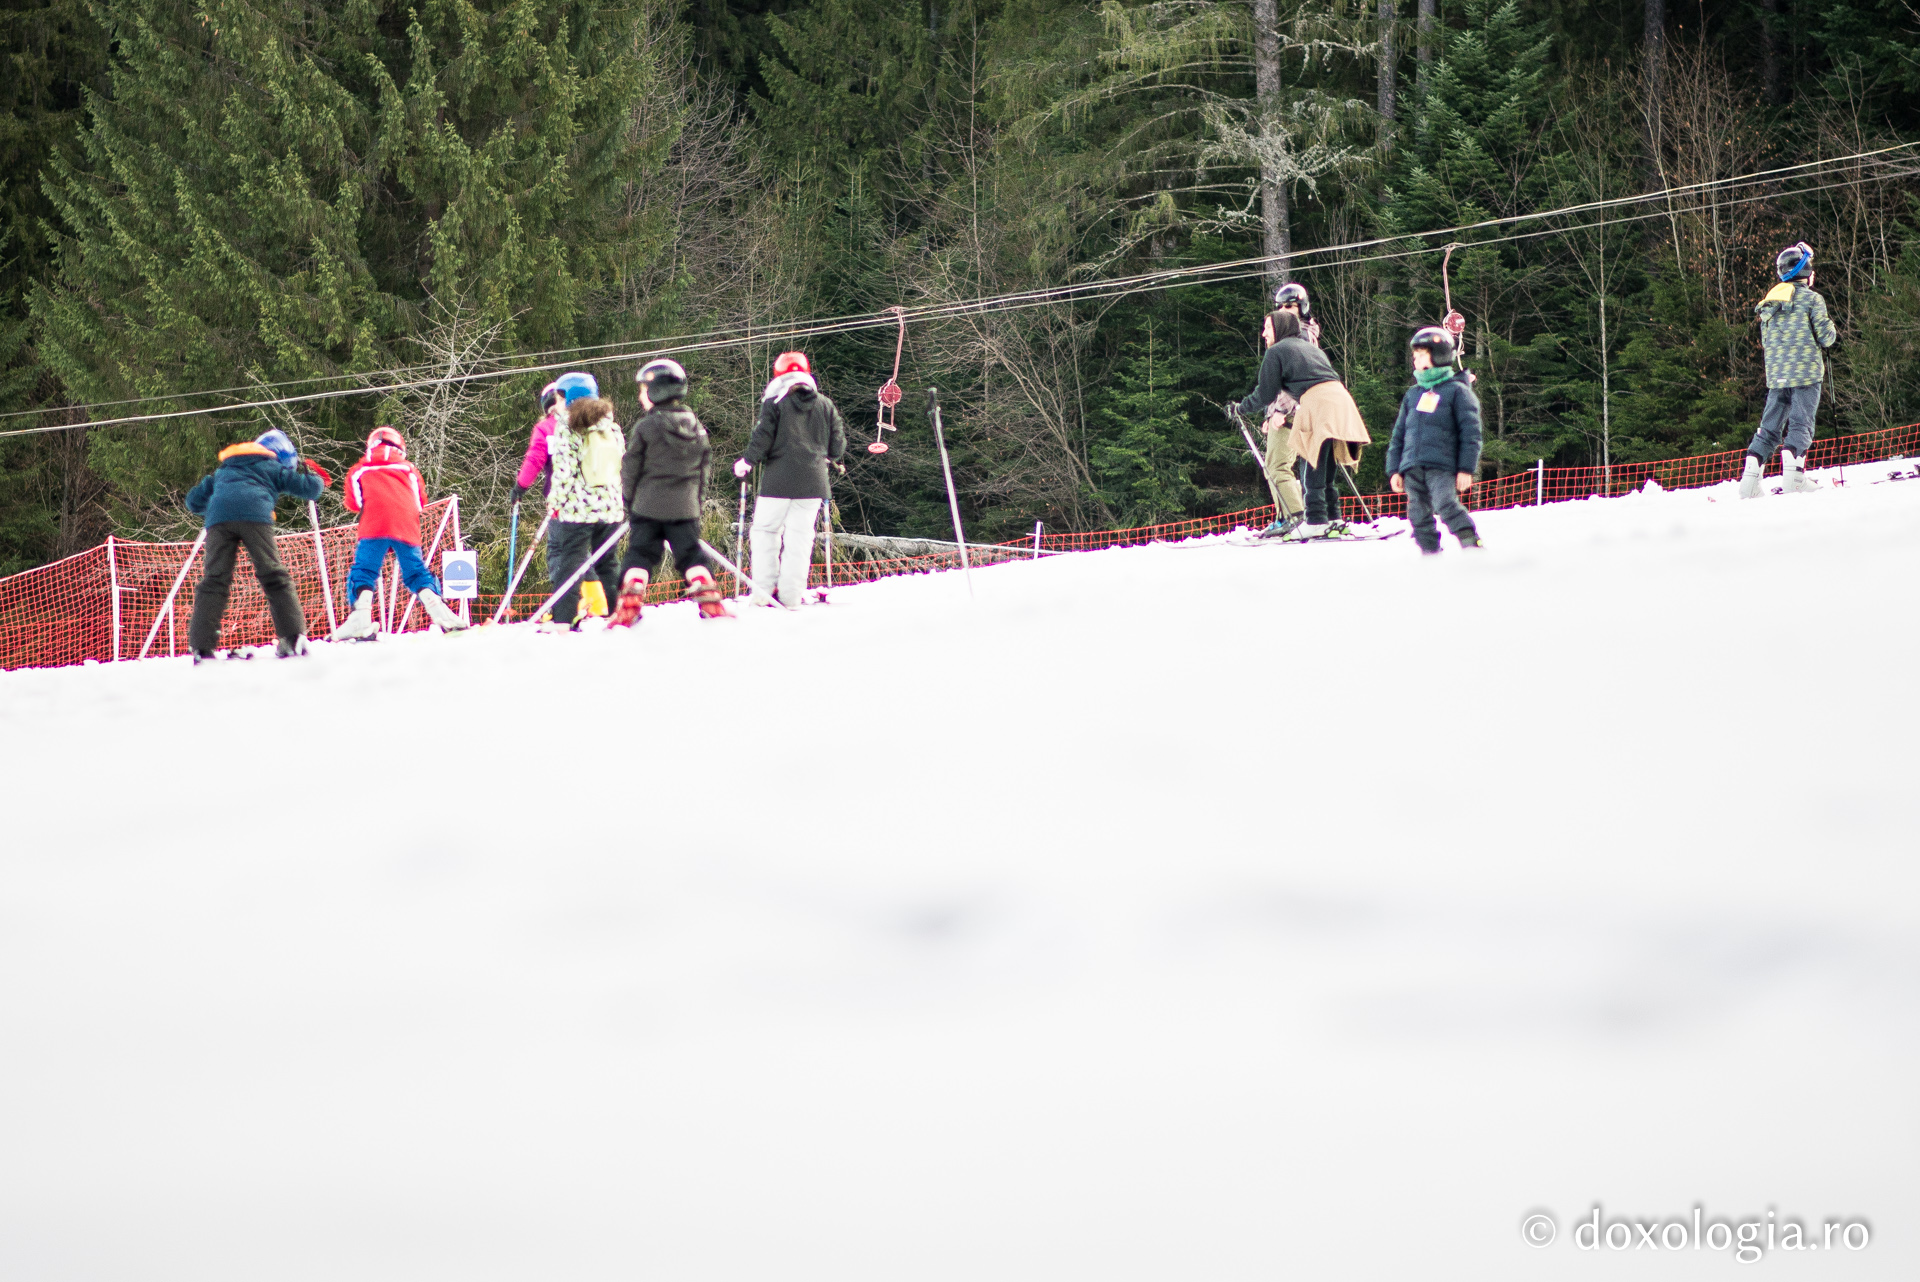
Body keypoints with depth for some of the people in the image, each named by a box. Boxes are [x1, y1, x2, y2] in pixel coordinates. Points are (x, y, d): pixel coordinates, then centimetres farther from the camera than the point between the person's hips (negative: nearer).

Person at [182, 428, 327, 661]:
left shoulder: (222, 471, 39)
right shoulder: (273, 468, 27)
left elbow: (193, 501, 40)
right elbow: (309, 489, 23)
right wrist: (316, 478, 47)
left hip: (218, 518, 3)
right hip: (254, 515, -3)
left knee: (214, 580, 0)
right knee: (274, 577, 1)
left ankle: (201, 646, -10)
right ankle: (293, 638, -7)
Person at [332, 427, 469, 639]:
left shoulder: (359, 471, 23)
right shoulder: (408, 469, 26)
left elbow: (353, 503, 22)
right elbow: (420, 501, 24)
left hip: (374, 525, -2)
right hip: (406, 526, 2)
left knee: (364, 571, -5)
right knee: (415, 571, 13)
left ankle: (361, 615, -27)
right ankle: (437, 608, -7)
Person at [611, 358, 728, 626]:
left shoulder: (646, 427, -9)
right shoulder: (695, 428, 6)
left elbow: (630, 469, -5)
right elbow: (704, 466, 12)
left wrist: (629, 501, 8)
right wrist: (698, 499, 20)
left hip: (648, 505, -4)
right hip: (685, 507, 4)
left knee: (640, 554, 0)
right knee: (691, 553, 9)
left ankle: (629, 605, -6)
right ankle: (709, 602, 1)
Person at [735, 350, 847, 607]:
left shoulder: (774, 403, -3)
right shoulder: (825, 406, 8)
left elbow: (762, 438, -7)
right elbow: (838, 444, 11)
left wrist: (746, 462, 8)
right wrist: (828, 458, 32)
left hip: (779, 480, -3)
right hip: (813, 482, 3)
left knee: (765, 531, 7)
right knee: (799, 536, 6)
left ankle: (763, 590, 1)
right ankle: (791, 593, 2)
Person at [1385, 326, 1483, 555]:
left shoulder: (1457, 391, 4)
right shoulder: (1412, 395, 22)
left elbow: (1470, 433, -2)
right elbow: (1399, 435, 23)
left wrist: (1466, 469, -9)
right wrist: (1394, 469, 15)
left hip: (1442, 467, -6)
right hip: (1412, 467, 6)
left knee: (1446, 506, -25)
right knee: (1419, 516, 1)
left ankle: (1473, 548, -24)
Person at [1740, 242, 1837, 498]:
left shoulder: (1769, 303, 13)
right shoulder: (1811, 299, -6)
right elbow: (1826, 337, -7)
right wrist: (1830, 327, 15)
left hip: (1776, 374, 5)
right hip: (1806, 372, -5)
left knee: (1770, 427, 8)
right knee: (1801, 424, -5)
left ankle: (1750, 479, -1)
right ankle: (1792, 475, -20)